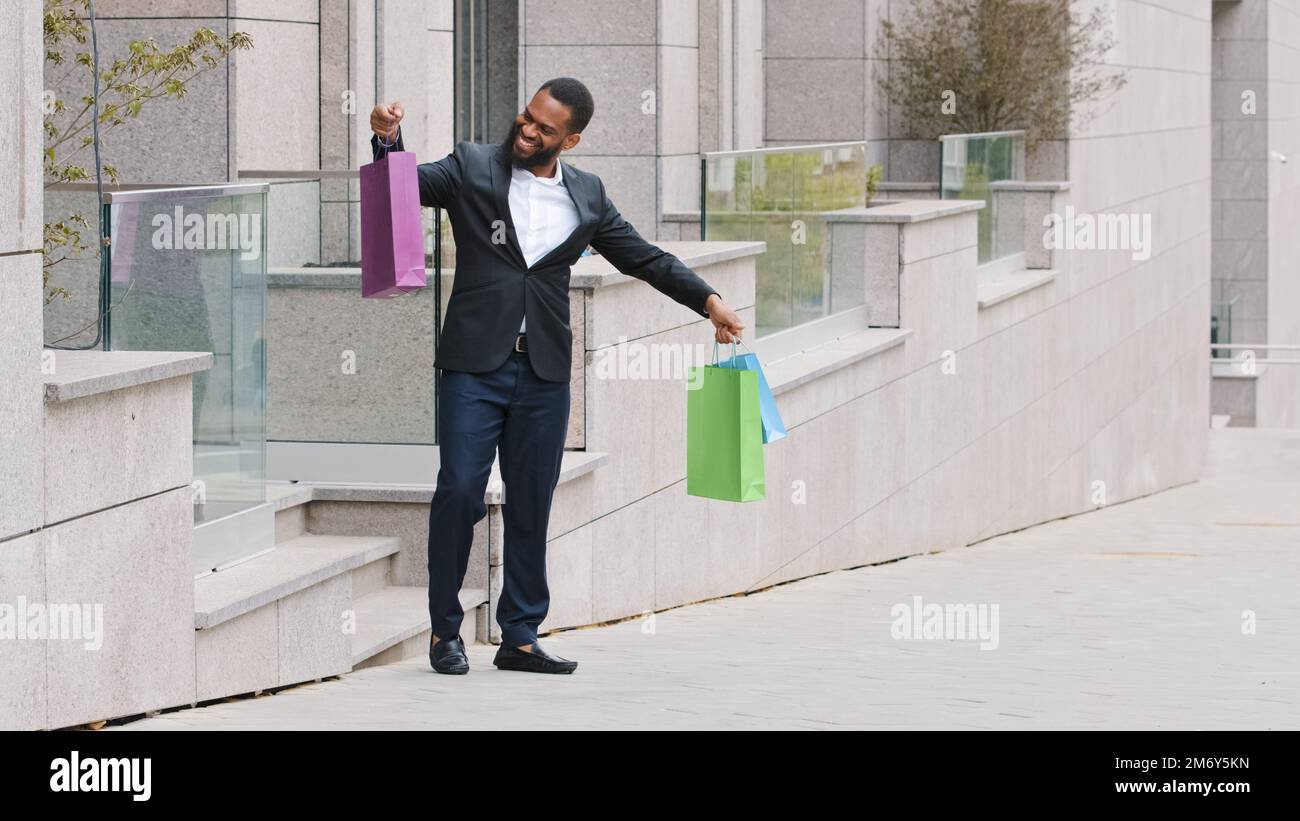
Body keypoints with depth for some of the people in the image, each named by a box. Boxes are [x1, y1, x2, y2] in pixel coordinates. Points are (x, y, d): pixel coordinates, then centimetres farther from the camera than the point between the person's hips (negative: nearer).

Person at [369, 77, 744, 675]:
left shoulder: (586, 196, 10)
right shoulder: (472, 167, 3)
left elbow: (643, 257, 14)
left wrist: (707, 299, 3)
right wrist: (389, 140, -22)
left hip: (543, 372, 3)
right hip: (475, 363, -3)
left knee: (531, 504, 5)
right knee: (459, 492, -8)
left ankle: (520, 637, 13)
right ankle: (445, 631, 4)